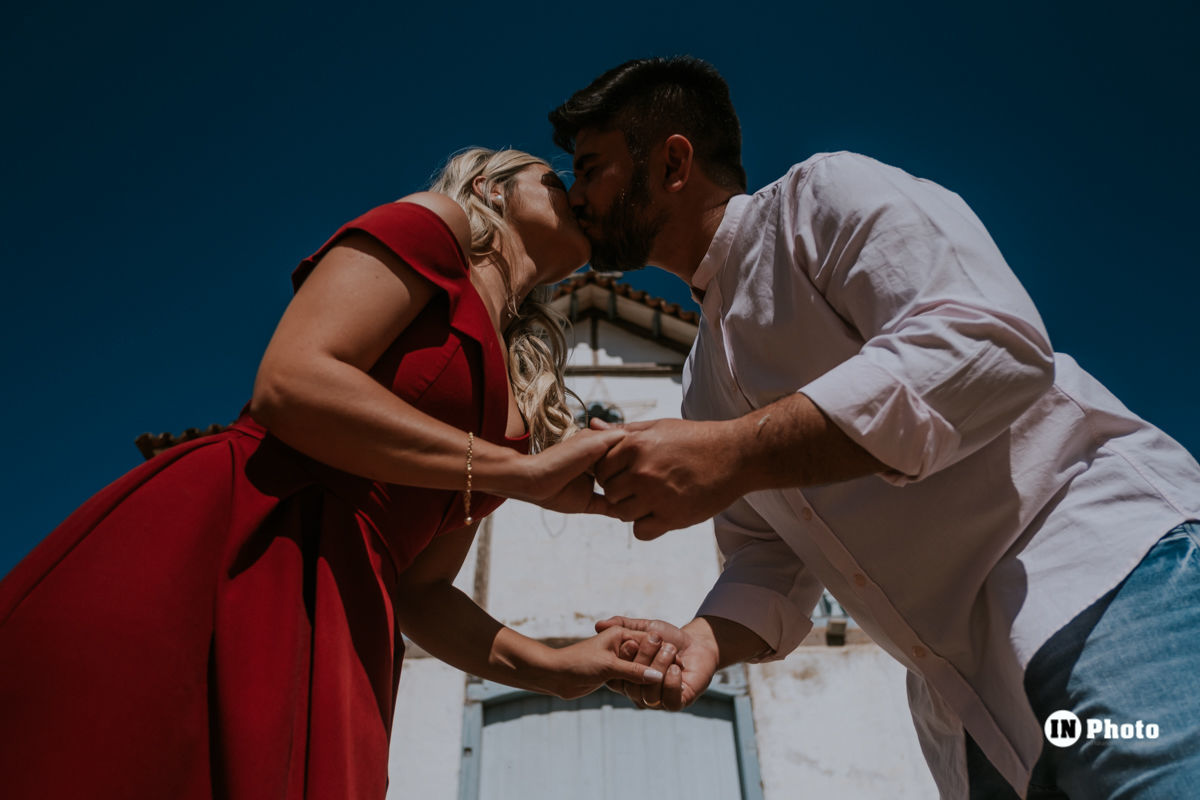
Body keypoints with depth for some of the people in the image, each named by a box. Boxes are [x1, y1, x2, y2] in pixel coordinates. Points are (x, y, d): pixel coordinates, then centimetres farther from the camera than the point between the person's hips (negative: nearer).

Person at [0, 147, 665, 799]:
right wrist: (524, 474, -11)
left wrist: (547, 666, 2)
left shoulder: (520, 390, 22)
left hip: (335, 632, 7)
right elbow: (289, 383, -13)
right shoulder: (434, 222, 4)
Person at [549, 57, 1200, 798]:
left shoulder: (823, 193, -6)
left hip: (1109, 578, -7)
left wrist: (732, 454, -26)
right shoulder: (704, 380, 17)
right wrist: (706, 638, -8)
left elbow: (992, 345, -23)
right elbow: (773, 554, 14)